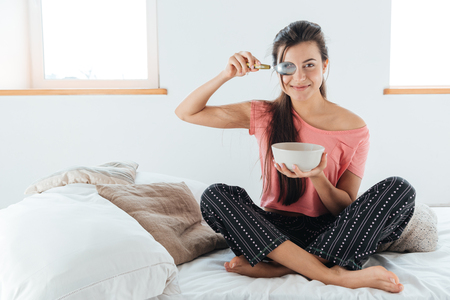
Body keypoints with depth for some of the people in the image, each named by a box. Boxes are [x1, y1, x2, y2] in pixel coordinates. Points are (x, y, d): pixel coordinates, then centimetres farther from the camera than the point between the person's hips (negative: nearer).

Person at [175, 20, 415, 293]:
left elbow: (347, 208, -2)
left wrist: (317, 177, -22)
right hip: (275, 228, 1)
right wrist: (227, 75, -11)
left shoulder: (353, 128, -4)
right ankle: (333, 274, -31)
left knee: (400, 189, -23)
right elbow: (186, 112, 3)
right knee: (214, 195, -26)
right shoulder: (264, 115, 2)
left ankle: (279, 266, -29)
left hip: (328, 230, 0)